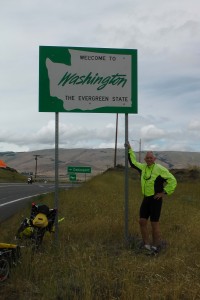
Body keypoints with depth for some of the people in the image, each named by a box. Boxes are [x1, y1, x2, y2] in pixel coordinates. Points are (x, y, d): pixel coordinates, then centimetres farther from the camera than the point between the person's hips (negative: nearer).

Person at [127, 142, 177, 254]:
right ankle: (146, 244, 20)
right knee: (142, 221, 7)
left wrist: (164, 192, -12)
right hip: (146, 198, 7)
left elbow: (173, 181, -12)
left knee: (154, 223, -2)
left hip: (155, 199, -7)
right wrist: (130, 150, 20)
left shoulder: (160, 169, -13)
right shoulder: (143, 167, 7)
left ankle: (156, 246, 13)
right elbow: (133, 162, 24)